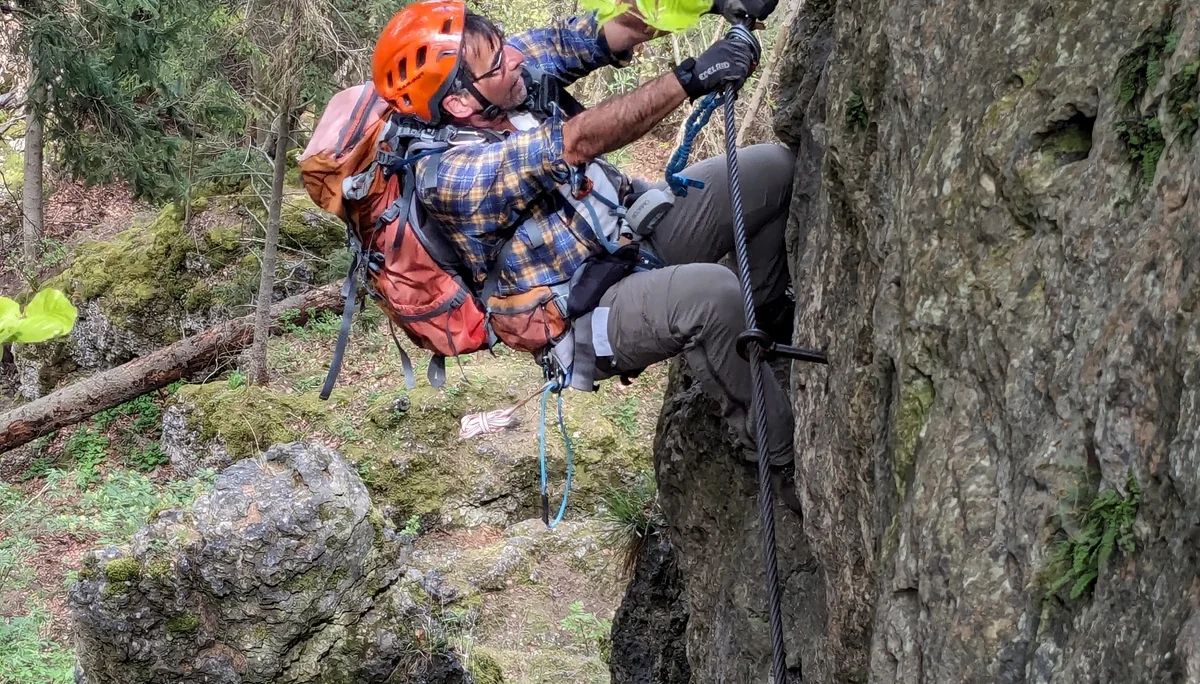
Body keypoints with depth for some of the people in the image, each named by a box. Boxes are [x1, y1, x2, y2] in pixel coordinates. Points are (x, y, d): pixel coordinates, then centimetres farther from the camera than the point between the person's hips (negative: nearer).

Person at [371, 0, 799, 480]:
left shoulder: (505, 70, -8)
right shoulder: (450, 176, -30)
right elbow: (578, 143, -38)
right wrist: (690, 78, -42)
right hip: (584, 322, -9)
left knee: (771, 168, 1)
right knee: (710, 292, -35)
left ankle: (772, 326, 23)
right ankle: (778, 448, -14)